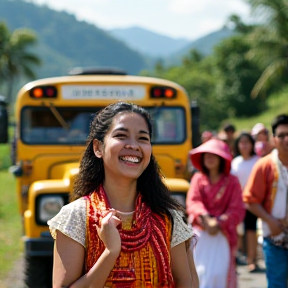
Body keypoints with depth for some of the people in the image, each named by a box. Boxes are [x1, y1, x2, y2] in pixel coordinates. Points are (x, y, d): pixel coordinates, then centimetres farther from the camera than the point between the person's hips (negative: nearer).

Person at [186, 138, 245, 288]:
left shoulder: (232, 182, 1)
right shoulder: (198, 179, 7)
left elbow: (237, 210, -4)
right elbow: (193, 202, -3)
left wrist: (218, 223, -17)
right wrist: (205, 218, -21)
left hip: (221, 235, -2)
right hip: (199, 234, 2)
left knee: (217, 273, -9)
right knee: (198, 272, -2)